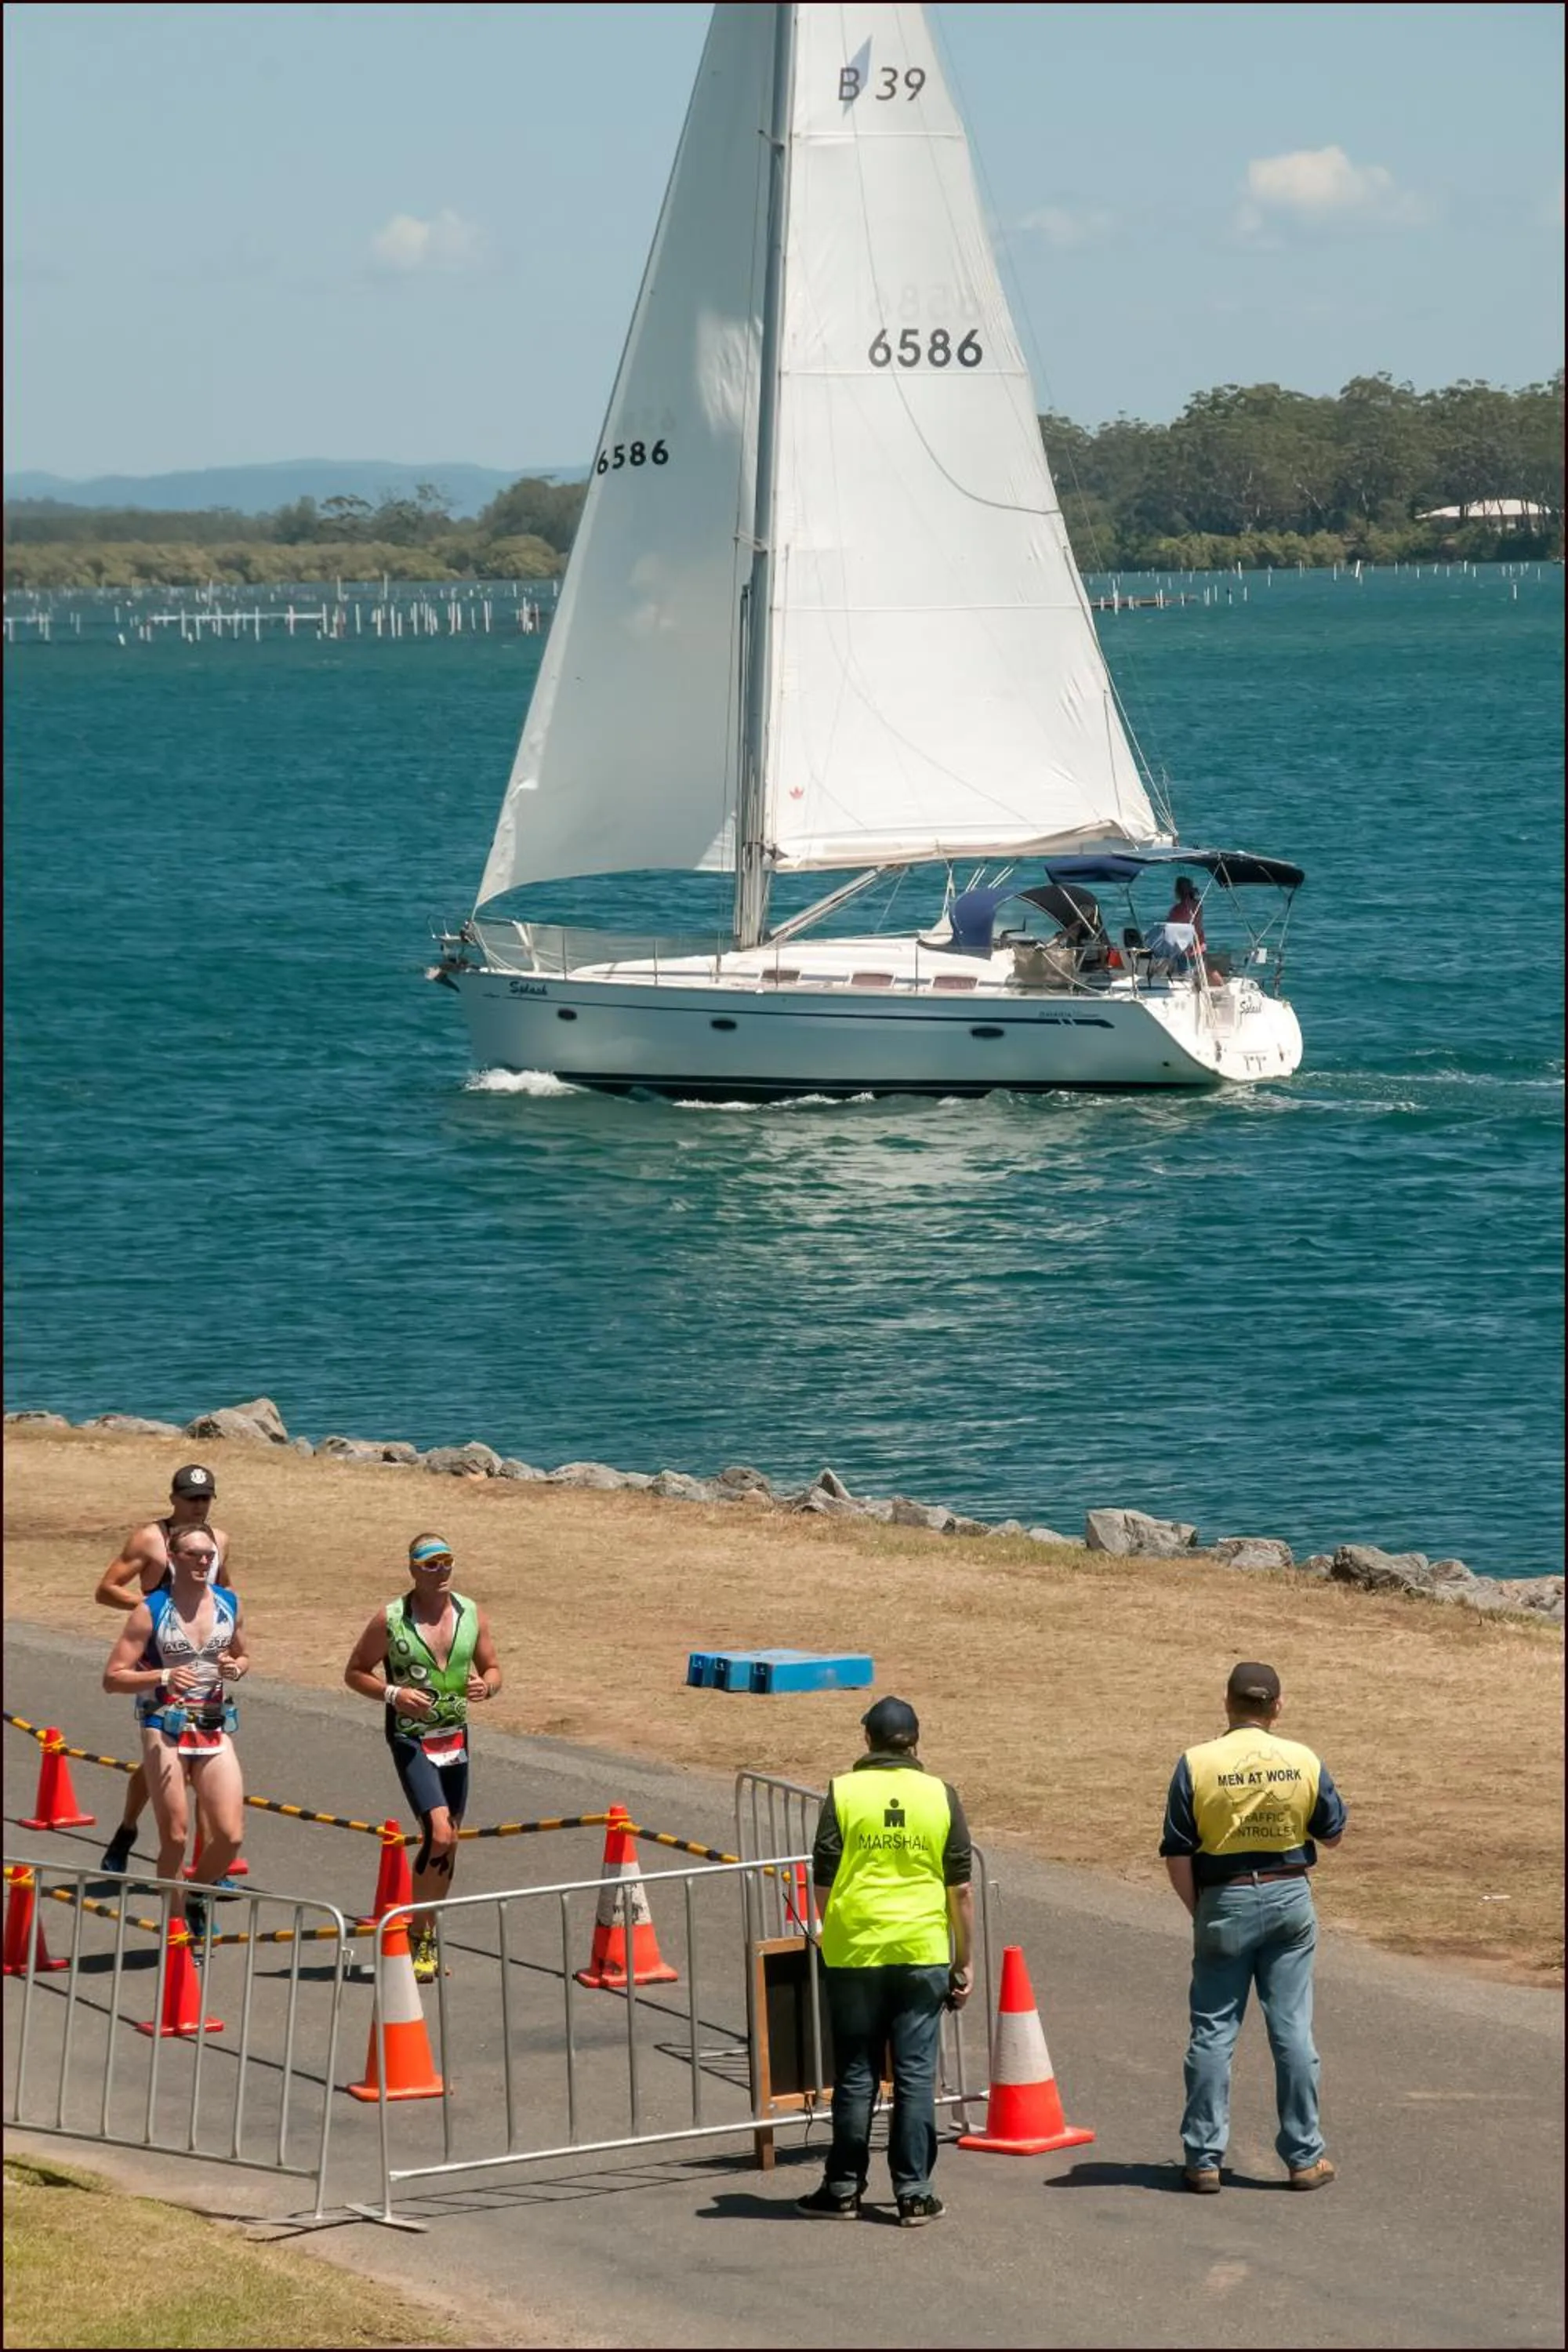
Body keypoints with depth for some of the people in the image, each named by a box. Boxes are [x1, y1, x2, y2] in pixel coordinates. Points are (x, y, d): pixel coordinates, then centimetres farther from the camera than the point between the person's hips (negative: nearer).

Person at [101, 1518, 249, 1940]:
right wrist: (163, 1677, -23)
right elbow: (113, 1677, -7)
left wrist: (238, 1668, -2)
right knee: (175, 1836, -3)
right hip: (165, 1726, -4)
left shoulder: (229, 1604, 6)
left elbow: (242, 1656, 22)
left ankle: (195, 1894, 25)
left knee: (230, 1834, -3)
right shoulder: (151, 1611, -7)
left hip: (214, 1727, 4)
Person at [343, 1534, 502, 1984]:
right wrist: (393, 1693, -18)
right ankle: (420, 1937, -7)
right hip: (411, 1739, -5)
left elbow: (492, 1669, 13)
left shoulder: (472, 1614, 3)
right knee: (438, 1835, -19)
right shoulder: (390, 1619, -9)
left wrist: (486, 1685, -11)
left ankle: (427, 1936, 26)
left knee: (449, 1845, 10)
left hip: (455, 1738, 5)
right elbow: (355, 1672, -1)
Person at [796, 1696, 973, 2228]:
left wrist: (829, 1935, 13)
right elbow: (960, 1890, 2)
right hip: (923, 1954, 0)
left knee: (855, 2077, 8)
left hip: (854, 1953, 0)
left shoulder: (843, 1794, -2)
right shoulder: (941, 1797, 1)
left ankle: (844, 2189, 14)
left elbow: (824, 1881, -2)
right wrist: (963, 1962, 9)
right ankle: (914, 2194, 5)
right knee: (916, 2076, 5)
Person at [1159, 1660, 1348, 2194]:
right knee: (1292, 2030, 6)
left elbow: (1177, 1855, -8)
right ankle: (1304, 2156, 10)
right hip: (1290, 1896, 2)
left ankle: (1204, 2158, 5)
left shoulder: (1197, 1763, -9)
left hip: (1225, 1901, -1)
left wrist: (1198, 1910, 4)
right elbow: (1333, 1833, 9)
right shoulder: (1304, 1762, -4)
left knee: (1213, 2031, 4)